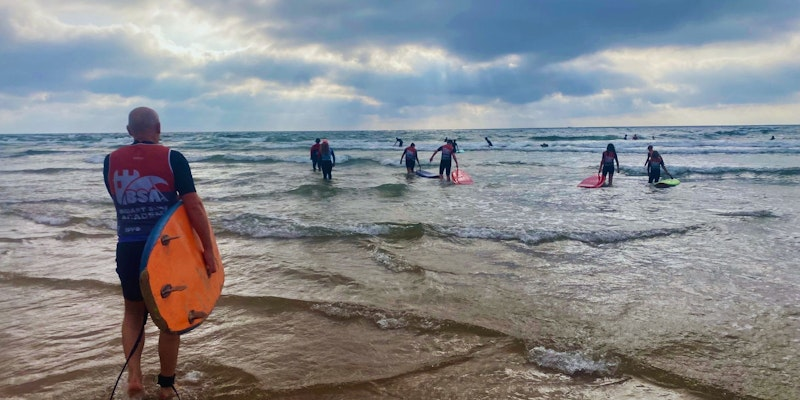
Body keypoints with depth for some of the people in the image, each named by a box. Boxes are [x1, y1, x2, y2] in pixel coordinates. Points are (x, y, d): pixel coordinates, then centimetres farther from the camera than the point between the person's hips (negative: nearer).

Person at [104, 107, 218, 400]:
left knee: (134, 312, 24)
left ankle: (134, 375, 6)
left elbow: (120, 201, 11)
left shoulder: (111, 161, 2)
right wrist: (208, 250, -10)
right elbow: (194, 206, -14)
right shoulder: (172, 158, -8)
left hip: (128, 249, 2)